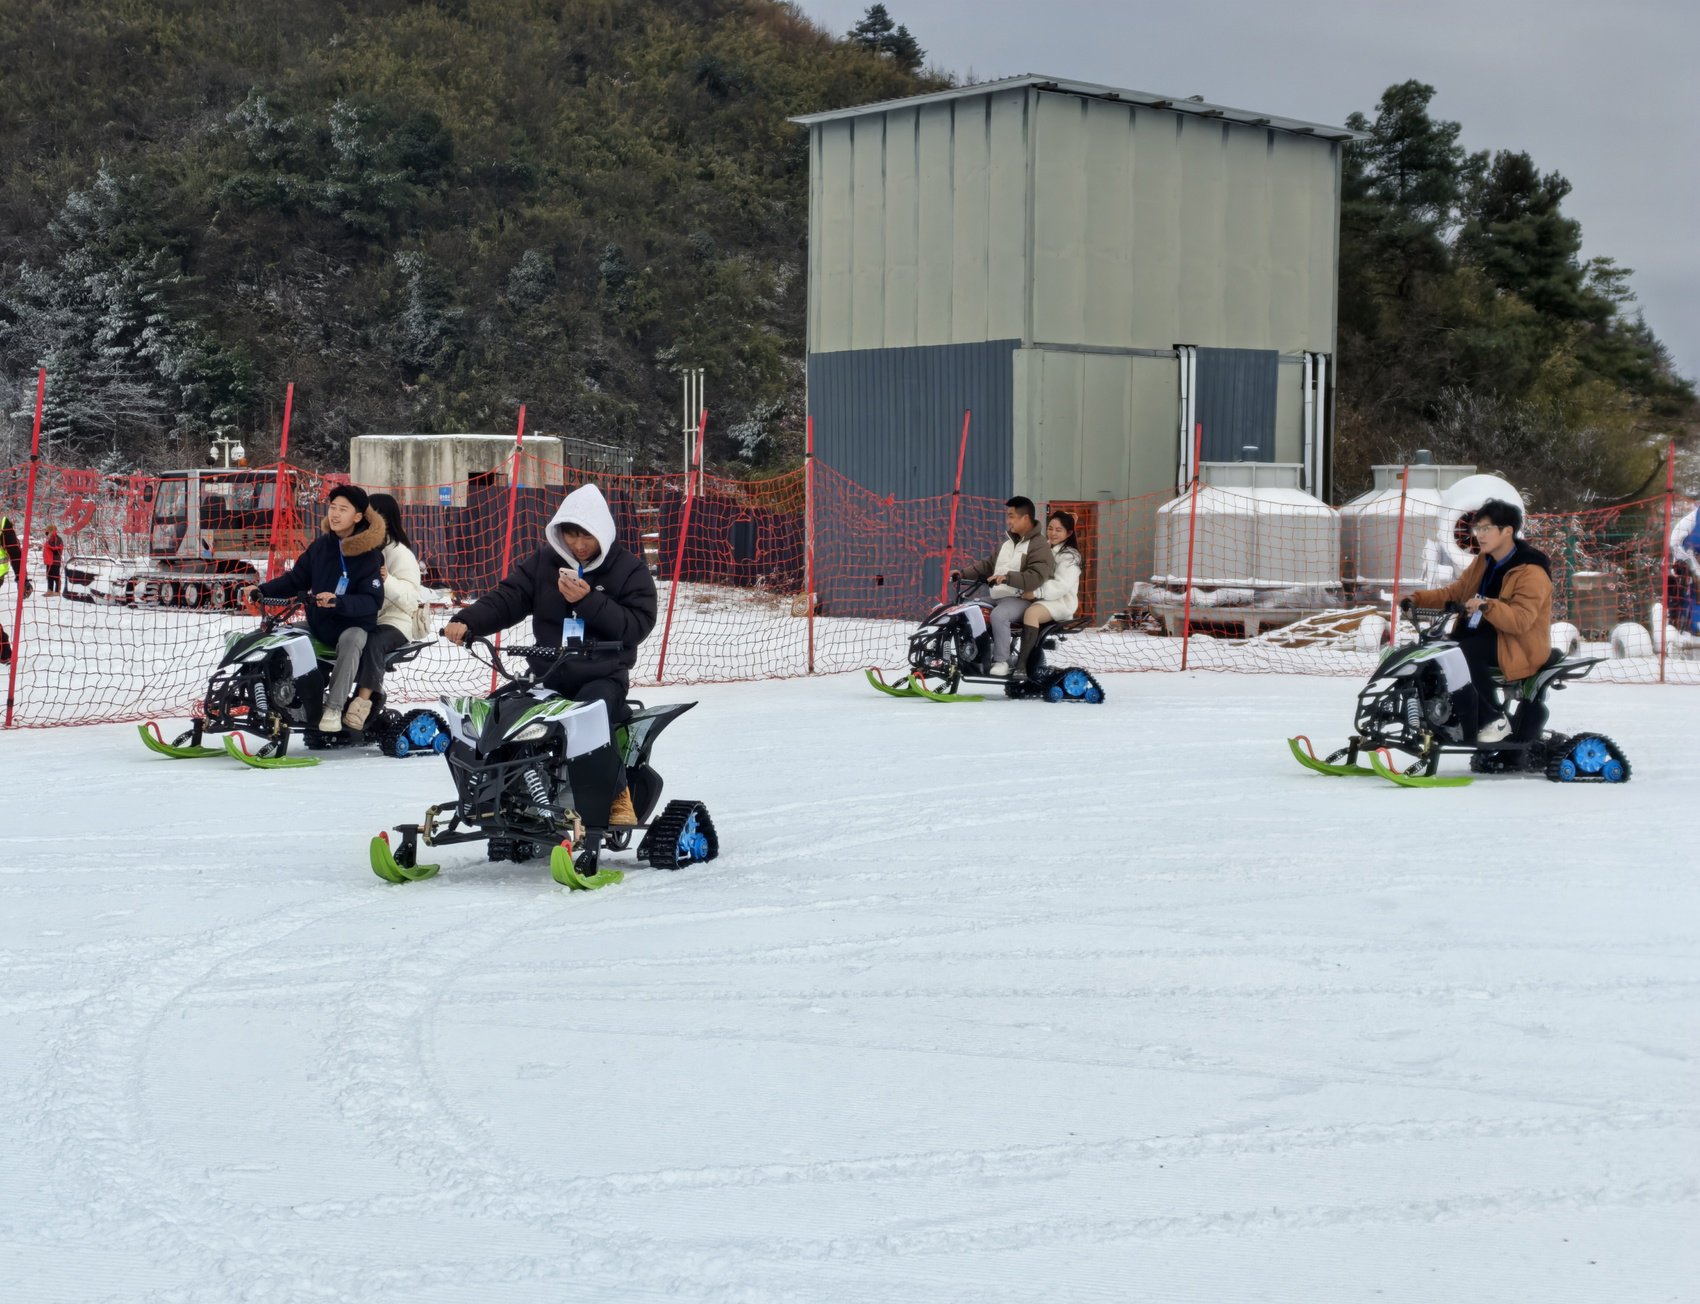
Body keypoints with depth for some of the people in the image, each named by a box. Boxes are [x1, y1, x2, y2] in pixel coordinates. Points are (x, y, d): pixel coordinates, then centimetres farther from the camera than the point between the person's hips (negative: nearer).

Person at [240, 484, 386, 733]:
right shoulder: (320, 546, 6)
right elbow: (296, 579, 12)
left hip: (354, 624, -6)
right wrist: (262, 590, -2)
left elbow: (372, 600, -19)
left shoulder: (369, 554, -10)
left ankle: (334, 707, -35)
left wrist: (338, 602, -35)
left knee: (350, 640, -38)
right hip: (318, 621, 6)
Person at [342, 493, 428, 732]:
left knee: (373, 643, -39)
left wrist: (388, 581, -33)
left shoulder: (400, 554, -5)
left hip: (394, 622, -6)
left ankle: (362, 702, -43)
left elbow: (411, 599, -15)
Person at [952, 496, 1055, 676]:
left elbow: (1036, 577, -24)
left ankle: (1001, 661, -27)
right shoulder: (1006, 544, 21)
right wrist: (964, 573, 11)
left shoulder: (1039, 546, -10)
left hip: (1021, 599, -10)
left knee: (998, 615, -37)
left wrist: (1008, 577, -35)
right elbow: (988, 565, 24)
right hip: (996, 597, 10)